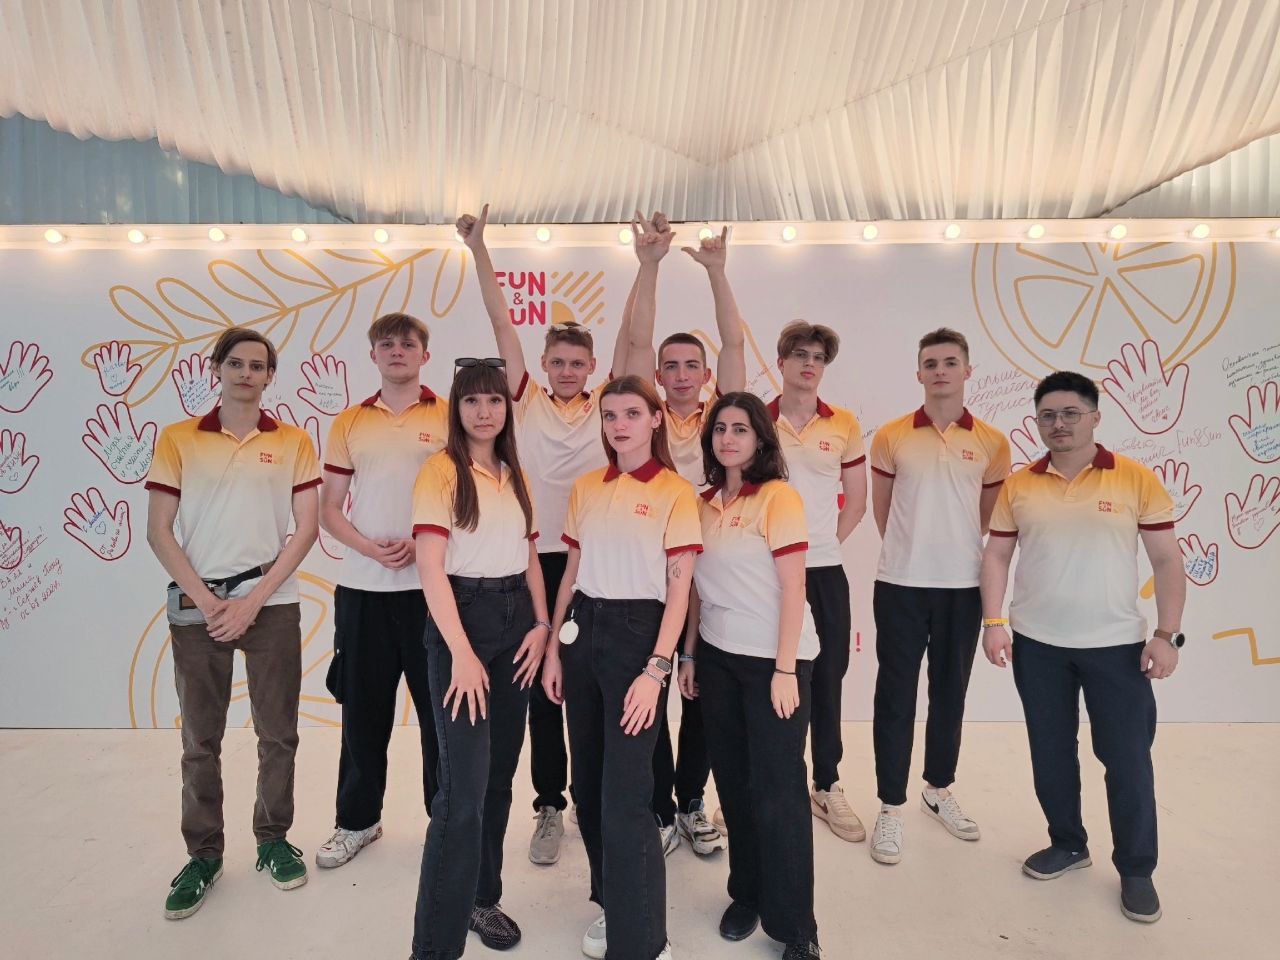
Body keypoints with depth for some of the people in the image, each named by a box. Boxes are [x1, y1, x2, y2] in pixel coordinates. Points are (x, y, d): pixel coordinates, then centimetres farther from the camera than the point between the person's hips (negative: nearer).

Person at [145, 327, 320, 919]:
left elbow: (306, 529, -2)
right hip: (197, 607, 0)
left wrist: (254, 599, -9)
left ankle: (274, 838, 26)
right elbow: (158, 531, 0)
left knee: (278, 733, 7)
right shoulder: (179, 440, 3)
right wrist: (206, 601, -9)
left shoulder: (294, 443, 3)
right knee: (200, 741, 9)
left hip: (272, 605, 0)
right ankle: (203, 854, 25)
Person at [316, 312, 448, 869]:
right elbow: (328, 509, 9)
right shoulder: (349, 423, 10)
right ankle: (357, 821, 29)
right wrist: (369, 547, -9)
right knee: (363, 707, 11)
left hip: (431, 582, -2)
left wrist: (422, 545, -14)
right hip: (363, 586, 3)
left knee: (439, 704, 5)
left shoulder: (448, 416, 1)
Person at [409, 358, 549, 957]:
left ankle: (483, 897, 32)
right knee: (465, 785, -9)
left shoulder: (515, 475, 12)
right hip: (461, 617, -7)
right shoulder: (442, 470, -8)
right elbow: (431, 567, -15)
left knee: (500, 773, 14)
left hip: (516, 621, 7)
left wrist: (541, 624, 2)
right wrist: (461, 652, -20)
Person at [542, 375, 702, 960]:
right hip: (583, 631, 6)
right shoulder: (586, 488, 8)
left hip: (637, 632, -5)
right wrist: (553, 648, 8)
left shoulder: (674, 492, -6)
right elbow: (571, 573, 12)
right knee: (588, 784, 15)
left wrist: (656, 670, -16)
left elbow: (678, 587, -9)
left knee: (625, 795, -5)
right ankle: (612, 902, 36)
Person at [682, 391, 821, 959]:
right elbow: (698, 587, 11)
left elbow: (792, 590, -13)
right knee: (732, 780, 14)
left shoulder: (778, 498, -10)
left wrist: (785, 671, -15)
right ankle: (746, 895, 33)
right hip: (717, 657, 5)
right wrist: (689, 654, 9)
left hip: (772, 660, -5)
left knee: (777, 788, 2)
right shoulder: (705, 503, 6)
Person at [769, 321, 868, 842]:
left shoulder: (844, 424, 4)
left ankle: (827, 786, 25)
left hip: (824, 570, 1)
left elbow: (856, 499, 9)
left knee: (826, 680, 9)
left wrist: (824, 542, 2)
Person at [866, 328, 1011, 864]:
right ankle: (891, 807, 16)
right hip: (900, 584, -1)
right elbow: (881, 509, 7)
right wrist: (913, 549, 9)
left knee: (950, 693, 14)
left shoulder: (992, 442, 2)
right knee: (896, 695, 4)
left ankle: (939, 790, 34)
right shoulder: (891, 437, -1)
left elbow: (988, 518, 11)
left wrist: (949, 547, 12)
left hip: (964, 585, 2)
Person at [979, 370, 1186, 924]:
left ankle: (1136, 870, 25)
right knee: (1050, 753, 13)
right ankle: (1067, 844, 34)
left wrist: (1167, 634, -8)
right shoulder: (1018, 485, 0)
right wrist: (993, 621, -3)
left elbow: (1167, 561, -3)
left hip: (1117, 645, -2)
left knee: (1127, 758, 5)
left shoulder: (1138, 481, -5)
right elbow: (996, 556, 5)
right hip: (1037, 645, 2)